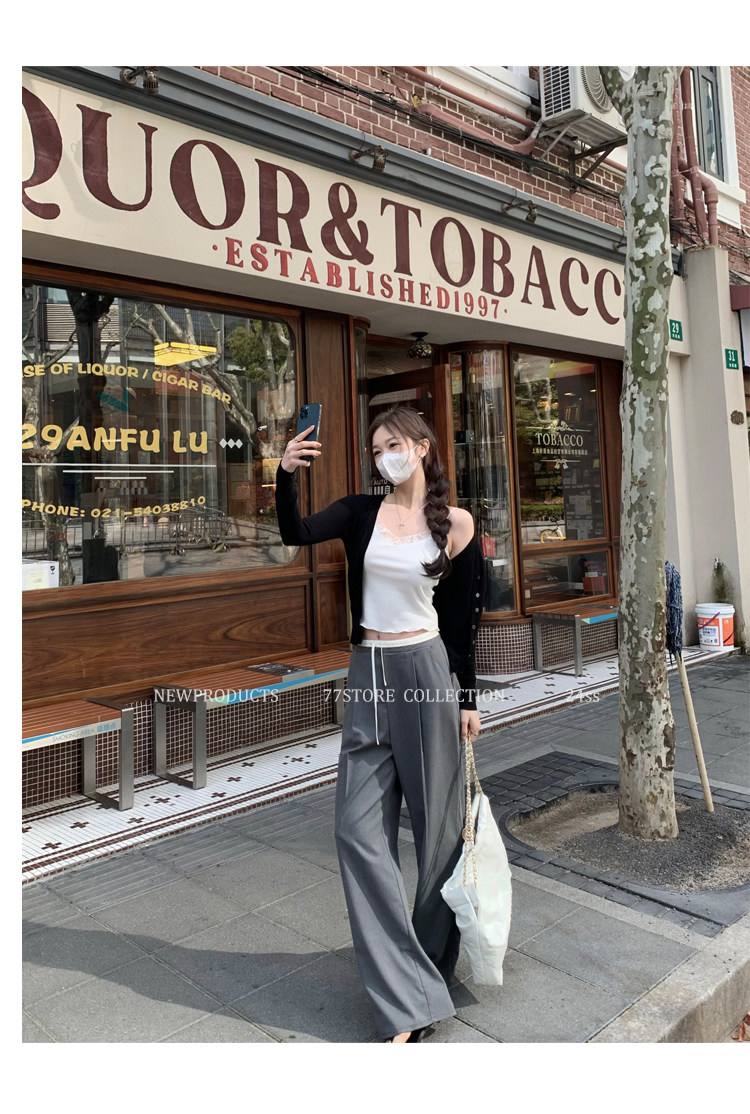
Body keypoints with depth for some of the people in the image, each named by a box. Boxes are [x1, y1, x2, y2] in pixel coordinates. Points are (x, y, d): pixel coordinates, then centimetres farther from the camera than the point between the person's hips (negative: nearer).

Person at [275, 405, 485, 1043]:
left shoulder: (455, 523, 0)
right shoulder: (361, 513, 6)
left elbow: (464, 617, 2)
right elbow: (297, 534, -10)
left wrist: (467, 698, 2)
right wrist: (286, 476, -26)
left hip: (427, 672, -2)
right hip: (368, 676, 3)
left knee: (438, 824, 7)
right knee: (359, 826, -1)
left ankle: (433, 959, 32)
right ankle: (408, 1001, 9)